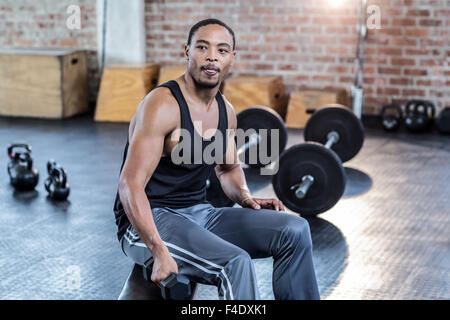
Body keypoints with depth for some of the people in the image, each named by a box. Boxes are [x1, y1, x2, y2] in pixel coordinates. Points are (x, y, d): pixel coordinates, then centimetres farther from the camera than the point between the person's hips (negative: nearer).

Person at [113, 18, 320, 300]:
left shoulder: (226, 111, 6)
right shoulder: (163, 105, -18)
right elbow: (131, 184, -23)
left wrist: (245, 197, 2)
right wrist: (160, 252, -32)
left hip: (200, 213, 8)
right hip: (148, 222, -8)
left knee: (295, 230, -7)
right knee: (235, 262, -32)